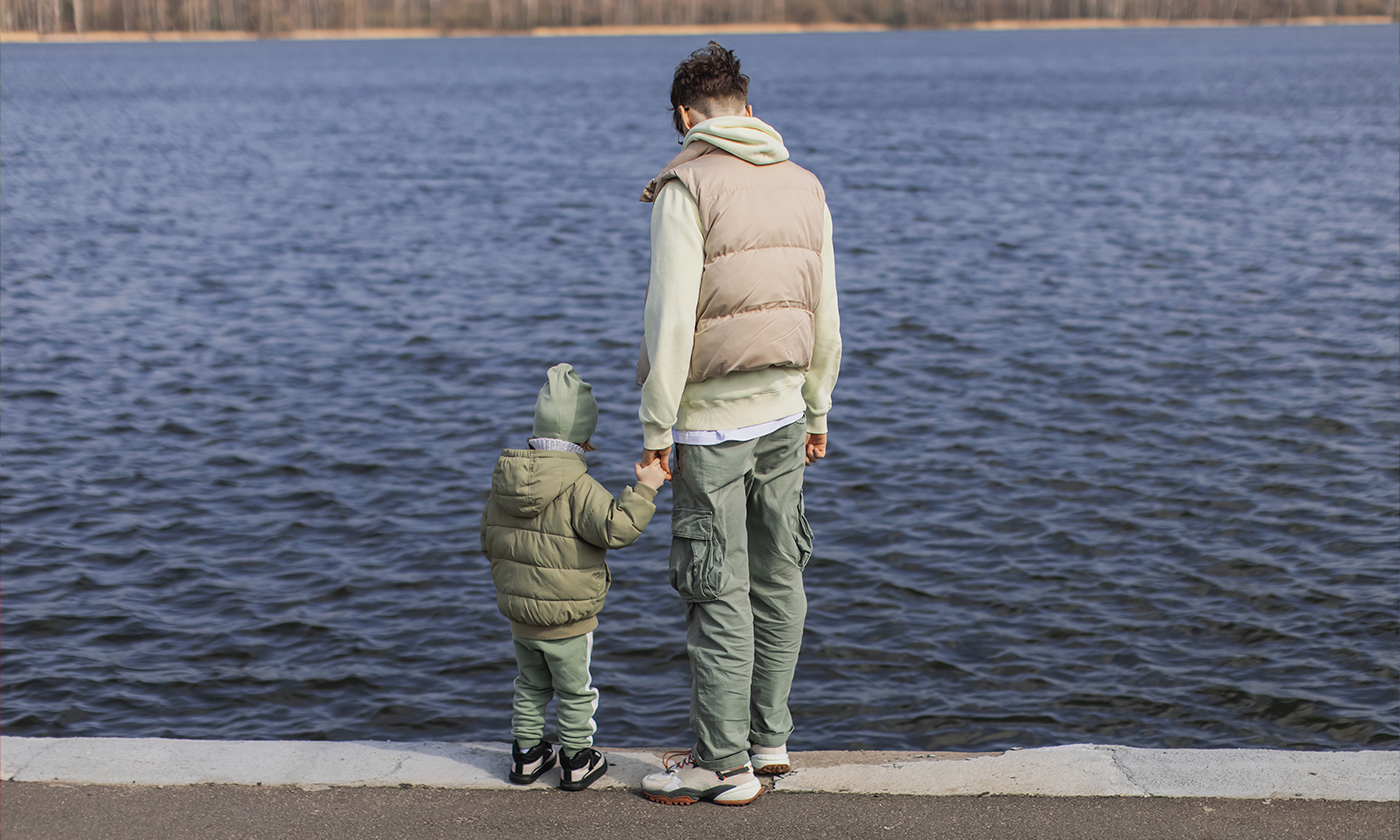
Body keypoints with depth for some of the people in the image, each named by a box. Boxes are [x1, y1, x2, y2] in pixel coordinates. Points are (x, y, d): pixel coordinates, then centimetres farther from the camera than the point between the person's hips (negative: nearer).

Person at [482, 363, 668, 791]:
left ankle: (525, 755, 32)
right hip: (567, 624, -6)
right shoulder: (577, 487, -23)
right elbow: (615, 527, -30)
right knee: (575, 692, 13)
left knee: (531, 686, 24)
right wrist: (644, 488, -22)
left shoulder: (503, 481, -1)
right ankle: (577, 763, 24)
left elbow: (489, 541, 8)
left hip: (519, 615, 6)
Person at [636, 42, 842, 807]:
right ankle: (770, 738, 24)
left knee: (719, 592, 0)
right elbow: (825, 315, 11)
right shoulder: (804, 185, 8)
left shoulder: (686, 187, -11)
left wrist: (656, 429, -11)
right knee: (778, 578, 14)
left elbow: (670, 318, -16)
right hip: (784, 411, 6)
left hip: (712, 420, -6)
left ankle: (724, 762, 7)